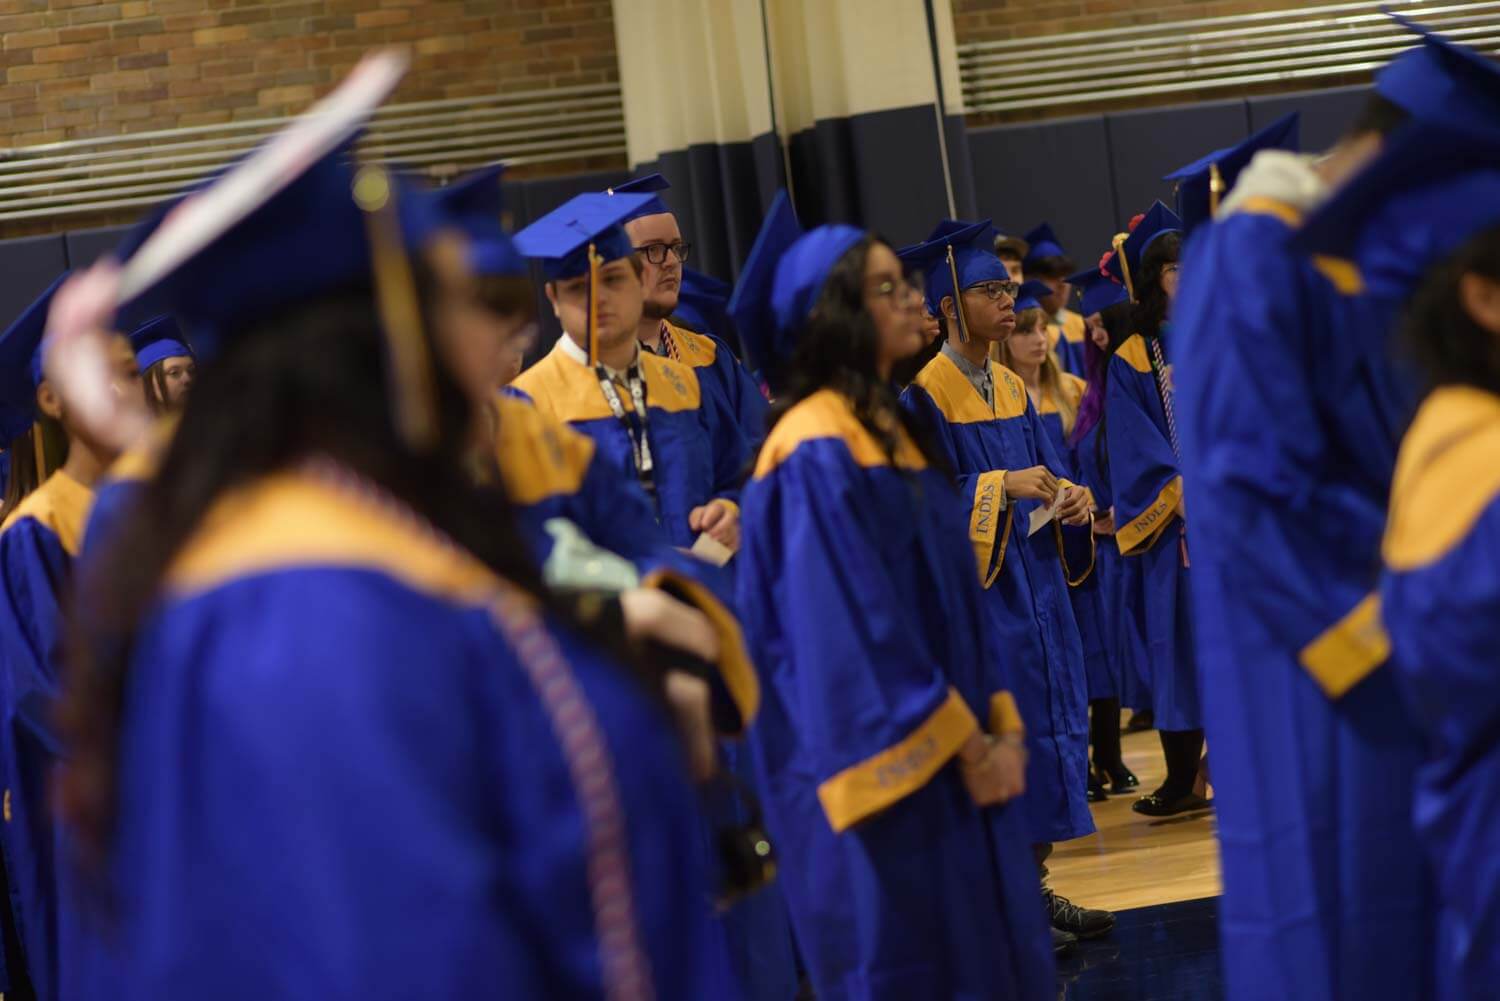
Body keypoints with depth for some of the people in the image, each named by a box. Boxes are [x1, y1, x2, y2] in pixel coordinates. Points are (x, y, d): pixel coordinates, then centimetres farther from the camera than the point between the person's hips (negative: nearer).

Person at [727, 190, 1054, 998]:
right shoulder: (817, 456, -16)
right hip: (891, 776, -9)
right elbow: (855, 631, -20)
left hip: (954, 757, 9)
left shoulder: (895, 431, 13)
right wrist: (964, 744, -15)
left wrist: (998, 725, 4)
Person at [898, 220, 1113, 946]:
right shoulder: (923, 391, -11)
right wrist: (1004, 487, -24)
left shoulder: (1010, 386, 13)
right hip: (975, 586, -8)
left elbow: (1043, 465, 16)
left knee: (1046, 717, 7)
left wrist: (1069, 496, -6)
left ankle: (1034, 885, 15)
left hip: (1032, 579, 8)